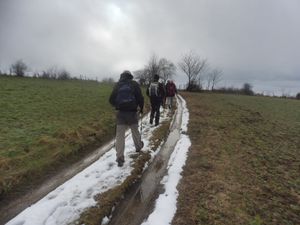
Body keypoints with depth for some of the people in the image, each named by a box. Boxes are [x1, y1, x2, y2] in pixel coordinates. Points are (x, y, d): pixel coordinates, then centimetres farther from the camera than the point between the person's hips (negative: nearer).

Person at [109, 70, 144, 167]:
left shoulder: (117, 85, 6)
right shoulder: (134, 84, 0)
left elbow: (111, 99, 4)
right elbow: (140, 97, -7)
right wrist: (141, 108, 10)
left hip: (121, 113, 1)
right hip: (132, 112, -1)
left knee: (120, 135, 3)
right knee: (135, 131, 20)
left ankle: (120, 158, 1)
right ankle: (138, 146, 44)